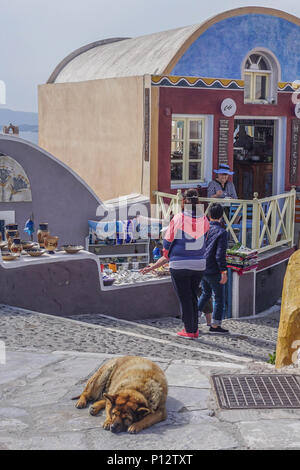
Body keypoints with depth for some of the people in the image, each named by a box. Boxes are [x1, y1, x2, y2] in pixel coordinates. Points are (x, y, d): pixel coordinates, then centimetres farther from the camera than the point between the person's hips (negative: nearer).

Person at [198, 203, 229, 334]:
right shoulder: (221, 232, -15)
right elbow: (220, 254, -21)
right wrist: (224, 272, -17)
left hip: (202, 268, 7)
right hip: (214, 271, -6)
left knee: (205, 293, 24)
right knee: (219, 298, 6)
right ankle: (215, 326, 8)